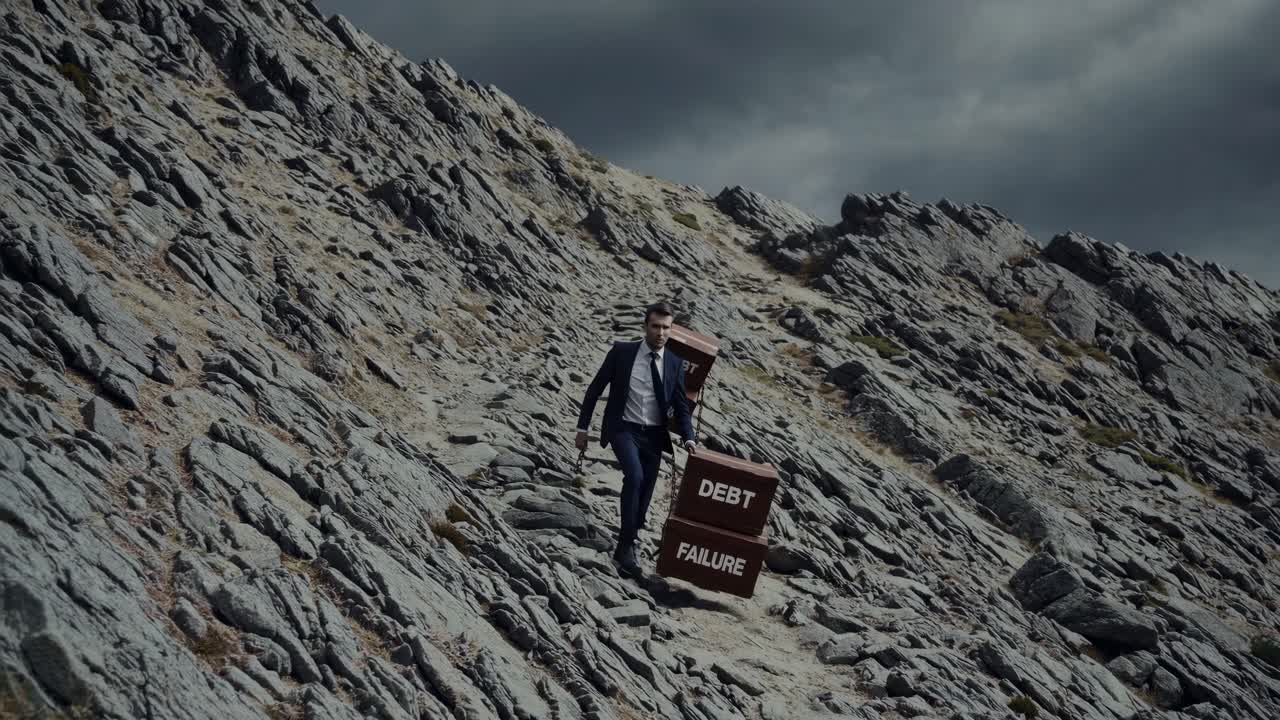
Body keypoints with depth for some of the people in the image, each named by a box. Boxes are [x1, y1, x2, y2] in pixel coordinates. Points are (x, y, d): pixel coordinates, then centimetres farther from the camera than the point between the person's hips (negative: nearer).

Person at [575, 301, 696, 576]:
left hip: (654, 435, 4)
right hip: (624, 429, -3)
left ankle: (628, 543, 29)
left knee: (645, 491, 7)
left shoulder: (675, 363, 1)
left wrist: (688, 438, -12)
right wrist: (583, 427, -1)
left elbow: (681, 406, 4)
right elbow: (595, 389, 1)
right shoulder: (622, 352, -6)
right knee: (634, 477, -25)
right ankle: (626, 545, -16)